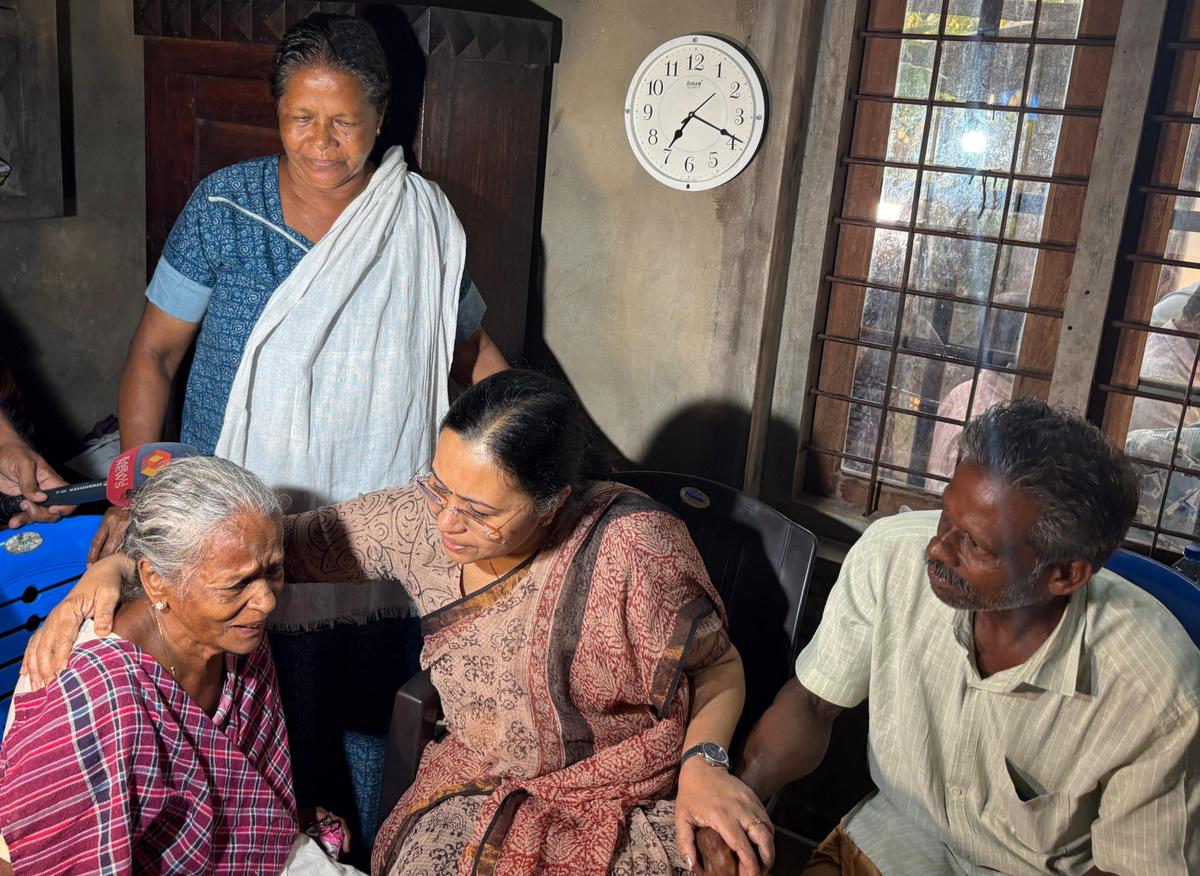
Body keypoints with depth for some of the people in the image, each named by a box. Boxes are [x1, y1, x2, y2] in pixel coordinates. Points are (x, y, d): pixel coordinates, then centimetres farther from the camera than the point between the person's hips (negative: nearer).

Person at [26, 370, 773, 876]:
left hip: (629, 805, -2)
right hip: (480, 788, 3)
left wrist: (703, 762, -23)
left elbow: (721, 671, -6)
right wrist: (117, 565, -19)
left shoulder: (634, 551, -24)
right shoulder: (423, 520, -14)